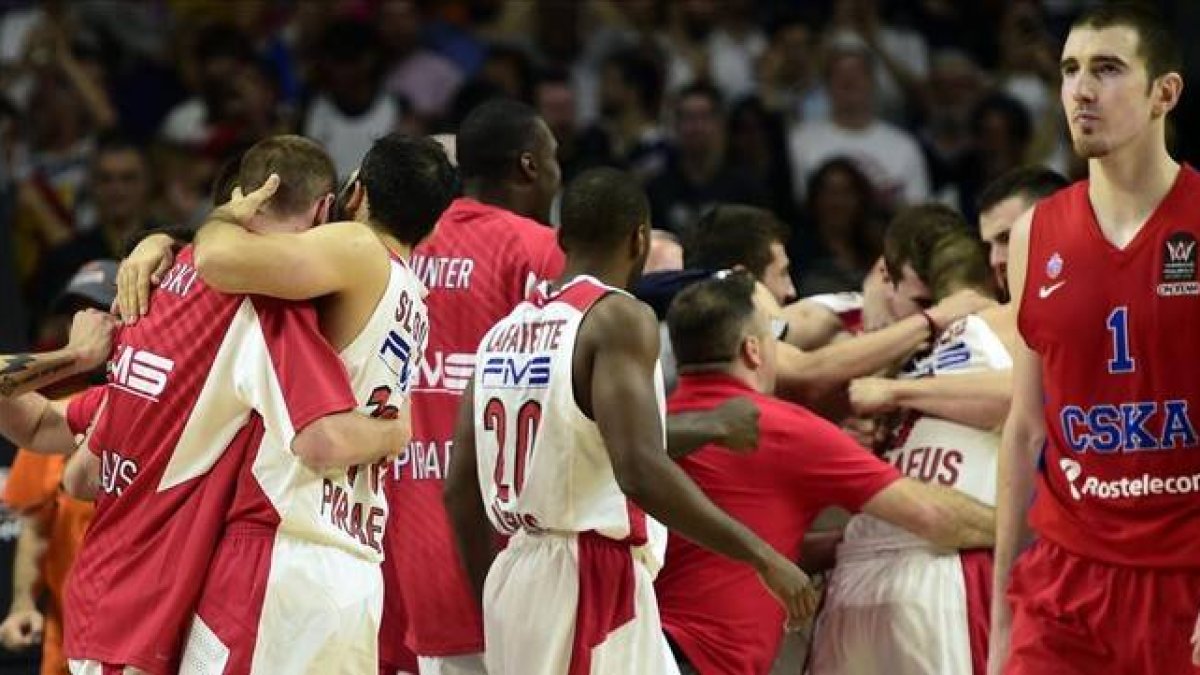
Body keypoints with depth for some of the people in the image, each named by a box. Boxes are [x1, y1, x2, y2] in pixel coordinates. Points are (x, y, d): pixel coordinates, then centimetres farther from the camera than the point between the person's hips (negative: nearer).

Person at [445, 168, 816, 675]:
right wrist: (762, 557, -18)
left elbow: (459, 487, 15)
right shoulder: (619, 318, -11)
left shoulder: (505, 331, 13)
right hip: (591, 581, -9)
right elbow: (640, 471, -23)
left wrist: (491, 598, 26)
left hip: (516, 576, 9)